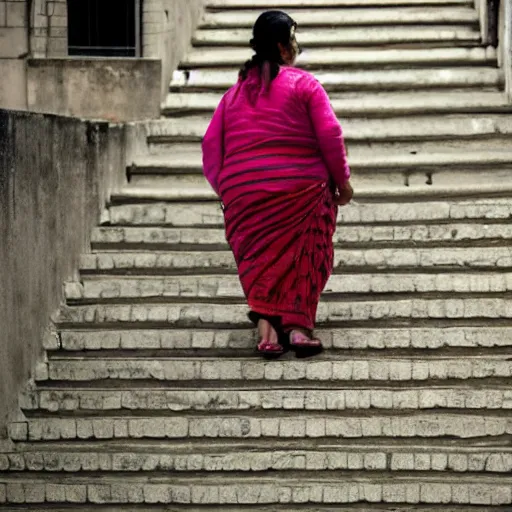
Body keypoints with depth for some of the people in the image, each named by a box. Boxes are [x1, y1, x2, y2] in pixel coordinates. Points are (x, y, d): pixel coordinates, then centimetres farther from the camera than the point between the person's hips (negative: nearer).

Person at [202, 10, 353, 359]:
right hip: (300, 187, -3)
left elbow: (211, 146, 7)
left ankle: (266, 326, -5)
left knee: (260, 258, 12)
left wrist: (226, 188, 15)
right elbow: (330, 135, -8)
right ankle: (298, 326, -1)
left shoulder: (235, 93, 13)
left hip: (242, 191, 3)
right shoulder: (304, 84, 0)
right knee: (303, 259, 10)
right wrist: (342, 180, 2)